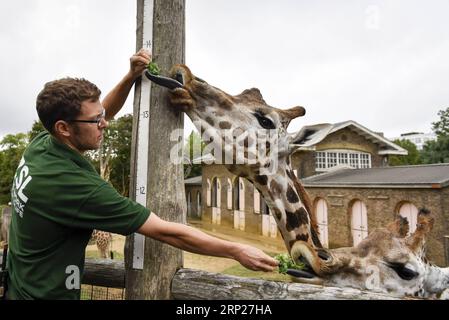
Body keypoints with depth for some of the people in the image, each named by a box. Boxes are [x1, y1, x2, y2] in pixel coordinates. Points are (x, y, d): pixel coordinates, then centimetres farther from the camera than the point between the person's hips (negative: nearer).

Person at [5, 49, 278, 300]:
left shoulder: (40, 145, -9)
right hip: (46, 294, -8)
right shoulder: (77, 185, -33)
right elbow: (166, 232, -32)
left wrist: (131, 77, -7)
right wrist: (237, 251, -25)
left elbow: (102, 114, 5)